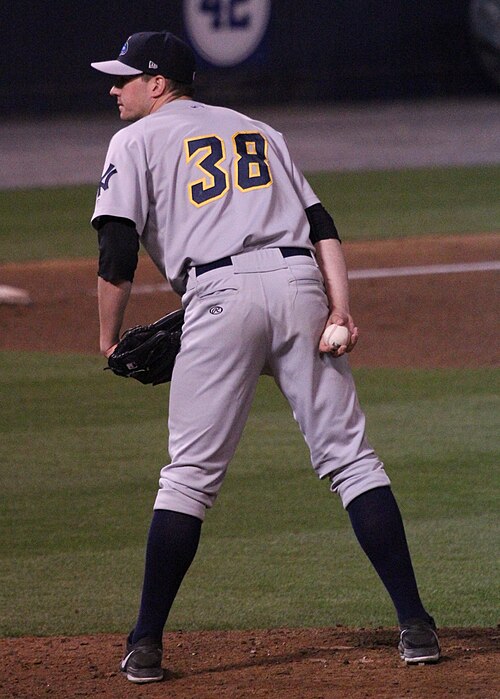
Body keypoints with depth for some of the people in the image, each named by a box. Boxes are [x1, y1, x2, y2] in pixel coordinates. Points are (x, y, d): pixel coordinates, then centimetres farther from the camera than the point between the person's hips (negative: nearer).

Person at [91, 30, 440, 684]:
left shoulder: (137, 141, 14)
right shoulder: (259, 130, 28)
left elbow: (117, 252, 1)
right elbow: (323, 227, 15)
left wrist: (109, 339, 13)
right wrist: (341, 311, 5)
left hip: (221, 294, -3)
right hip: (300, 282, 3)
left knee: (190, 475, 2)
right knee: (350, 458, 3)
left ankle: (146, 645, 2)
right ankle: (415, 623, -4)